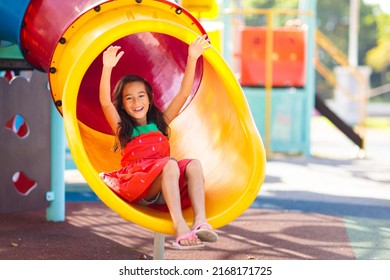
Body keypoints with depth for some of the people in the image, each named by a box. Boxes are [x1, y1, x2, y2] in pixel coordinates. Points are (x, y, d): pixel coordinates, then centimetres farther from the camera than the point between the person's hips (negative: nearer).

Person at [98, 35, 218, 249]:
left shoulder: (160, 123, 24)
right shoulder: (121, 128, 15)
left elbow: (183, 94, 17)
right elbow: (105, 102, -3)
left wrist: (192, 59, 8)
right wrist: (107, 68, -18)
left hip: (166, 189, 4)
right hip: (137, 187, -4)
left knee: (194, 164, -26)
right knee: (170, 164, -33)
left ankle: (200, 221, -43)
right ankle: (180, 227, -49)